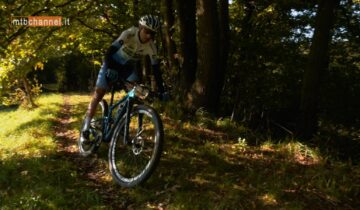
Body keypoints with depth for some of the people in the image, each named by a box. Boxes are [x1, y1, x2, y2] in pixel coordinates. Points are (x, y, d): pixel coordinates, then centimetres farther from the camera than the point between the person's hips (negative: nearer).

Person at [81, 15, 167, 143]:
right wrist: (110, 68, -54)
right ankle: (86, 129, 1)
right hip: (112, 63, -3)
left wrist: (161, 91, -20)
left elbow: (156, 69, -15)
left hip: (128, 67, 4)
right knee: (98, 94, -8)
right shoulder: (129, 34, -31)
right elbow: (109, 52, -36)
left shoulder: (151, 47, -20)